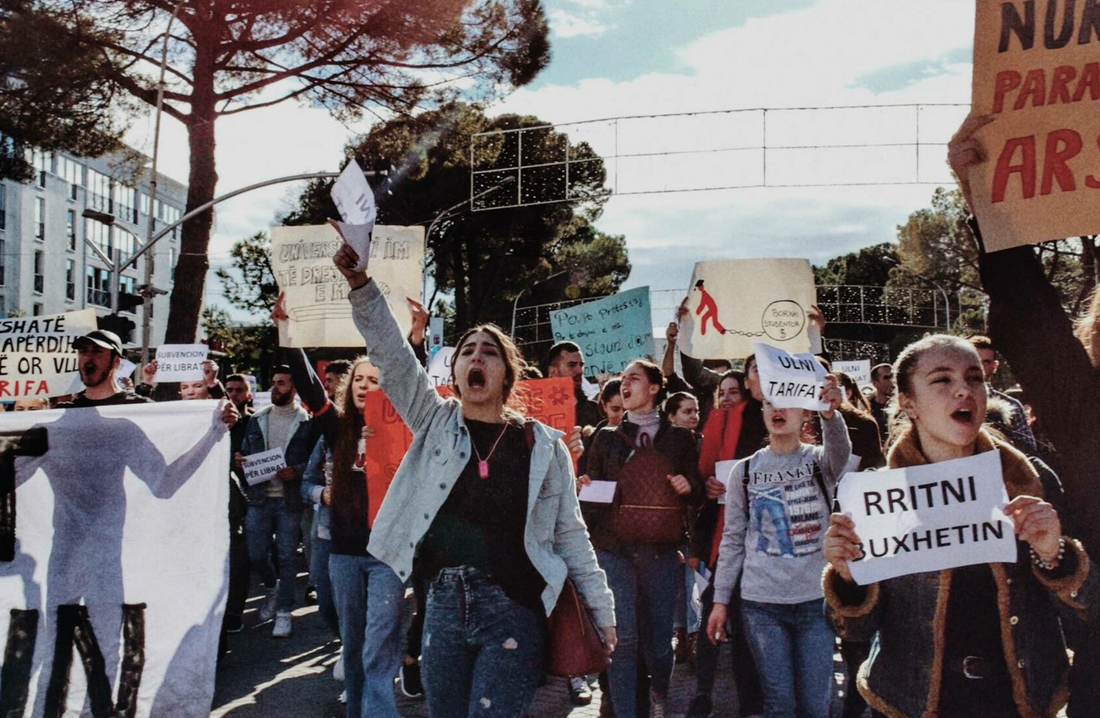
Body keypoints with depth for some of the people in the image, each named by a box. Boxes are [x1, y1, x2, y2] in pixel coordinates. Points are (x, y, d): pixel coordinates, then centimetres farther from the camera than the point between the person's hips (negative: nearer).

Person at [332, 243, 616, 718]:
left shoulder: (543, 445, 1)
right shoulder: (435, 422, 6)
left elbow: (570, 534, 4)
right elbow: (390, 353, -4)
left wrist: (602, 613, 4)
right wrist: (360, 283, -16)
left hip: (512, 609, -2)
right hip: (444, 604, 3)